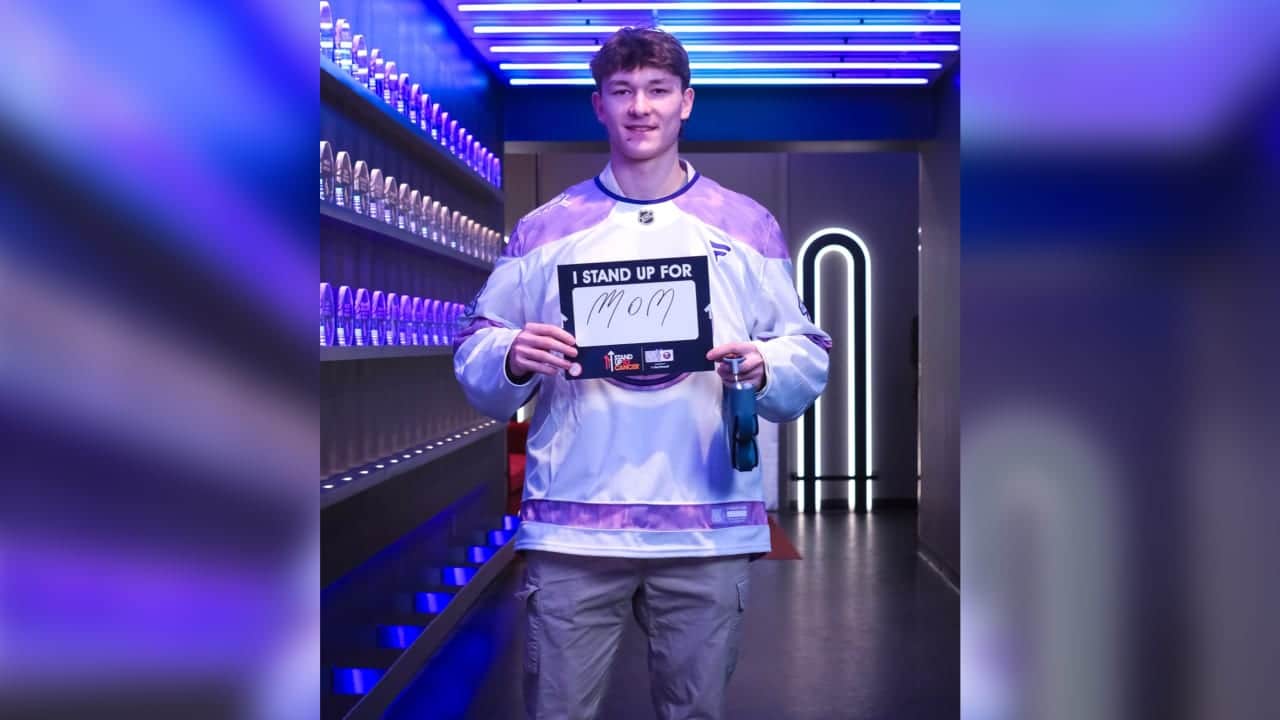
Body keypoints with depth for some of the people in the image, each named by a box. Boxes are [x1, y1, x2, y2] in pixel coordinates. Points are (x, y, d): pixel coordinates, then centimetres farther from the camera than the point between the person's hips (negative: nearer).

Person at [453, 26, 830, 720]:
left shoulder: (748, 226, 10)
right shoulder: (544, 230, 9)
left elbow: (809, 359, 8)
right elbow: (473, 355, 8)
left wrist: (763, 369, -13)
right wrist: (514, 359, -14)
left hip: (709, 528, 1)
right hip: (572, 528, 0)